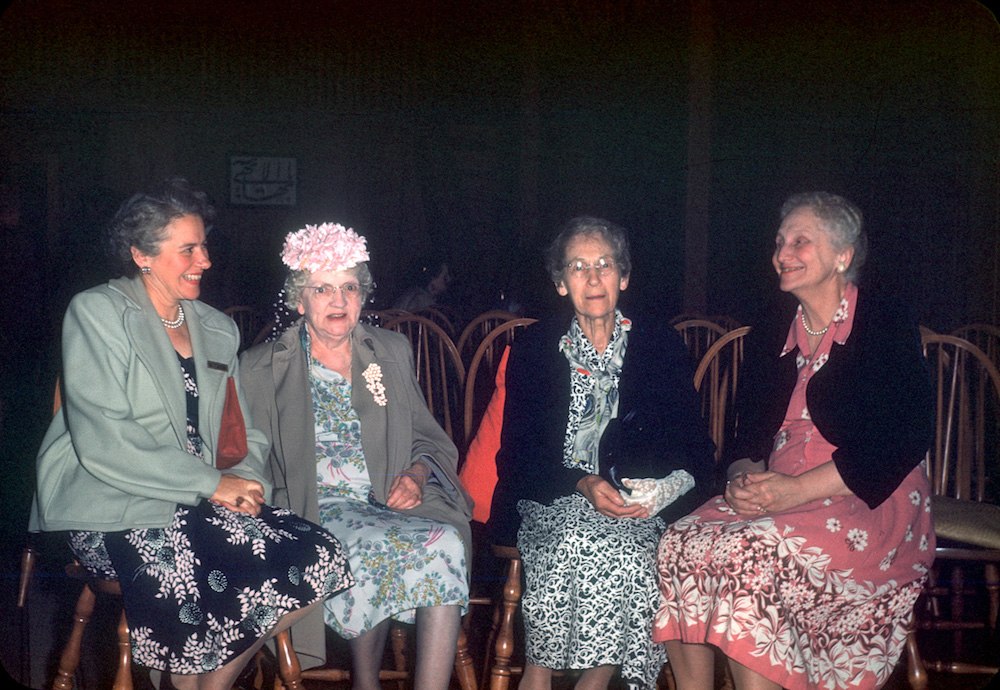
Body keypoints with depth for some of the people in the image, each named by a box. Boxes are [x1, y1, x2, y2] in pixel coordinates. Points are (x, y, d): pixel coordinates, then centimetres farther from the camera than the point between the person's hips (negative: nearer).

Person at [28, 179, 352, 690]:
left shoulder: (217, 331, 18)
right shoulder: (97, 313, -1)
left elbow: (246, 435, 18)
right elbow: (102, 443, -12)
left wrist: (245, 478, -6)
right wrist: (211, 483, -15)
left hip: (197, 502, 6)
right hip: (108, 507, -6)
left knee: (319, 560, -17)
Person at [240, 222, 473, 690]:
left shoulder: (393, 353, 18)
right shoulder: (262, 367, 10)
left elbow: (431, 440, 21)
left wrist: (417, 473, -2)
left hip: (392, 502, 3)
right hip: (316, 509, -2)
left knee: (447, 543, -31)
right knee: (377, 546, -35)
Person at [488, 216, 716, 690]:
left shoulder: (660, 346, 10)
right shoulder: (533, 348, 8)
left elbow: (692, 448, 8)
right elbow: (518, 452, 0)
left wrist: (666, 486, -16)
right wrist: (583, 484, -18)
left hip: (636, 506, 1)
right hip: (551, 499, 0)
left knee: (624, 550, -33)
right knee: (571, 541, -34)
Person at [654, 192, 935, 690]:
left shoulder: (886, 325, 0)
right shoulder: (770, 340, 18)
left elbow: (906, 438, -10)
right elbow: (747, 433, 16)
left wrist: (797, 489, -18)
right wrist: (744, 474, -10)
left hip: (870, 504, -5)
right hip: (777, 495, 5)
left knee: (749, 555, -32)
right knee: (681, 545, -23)